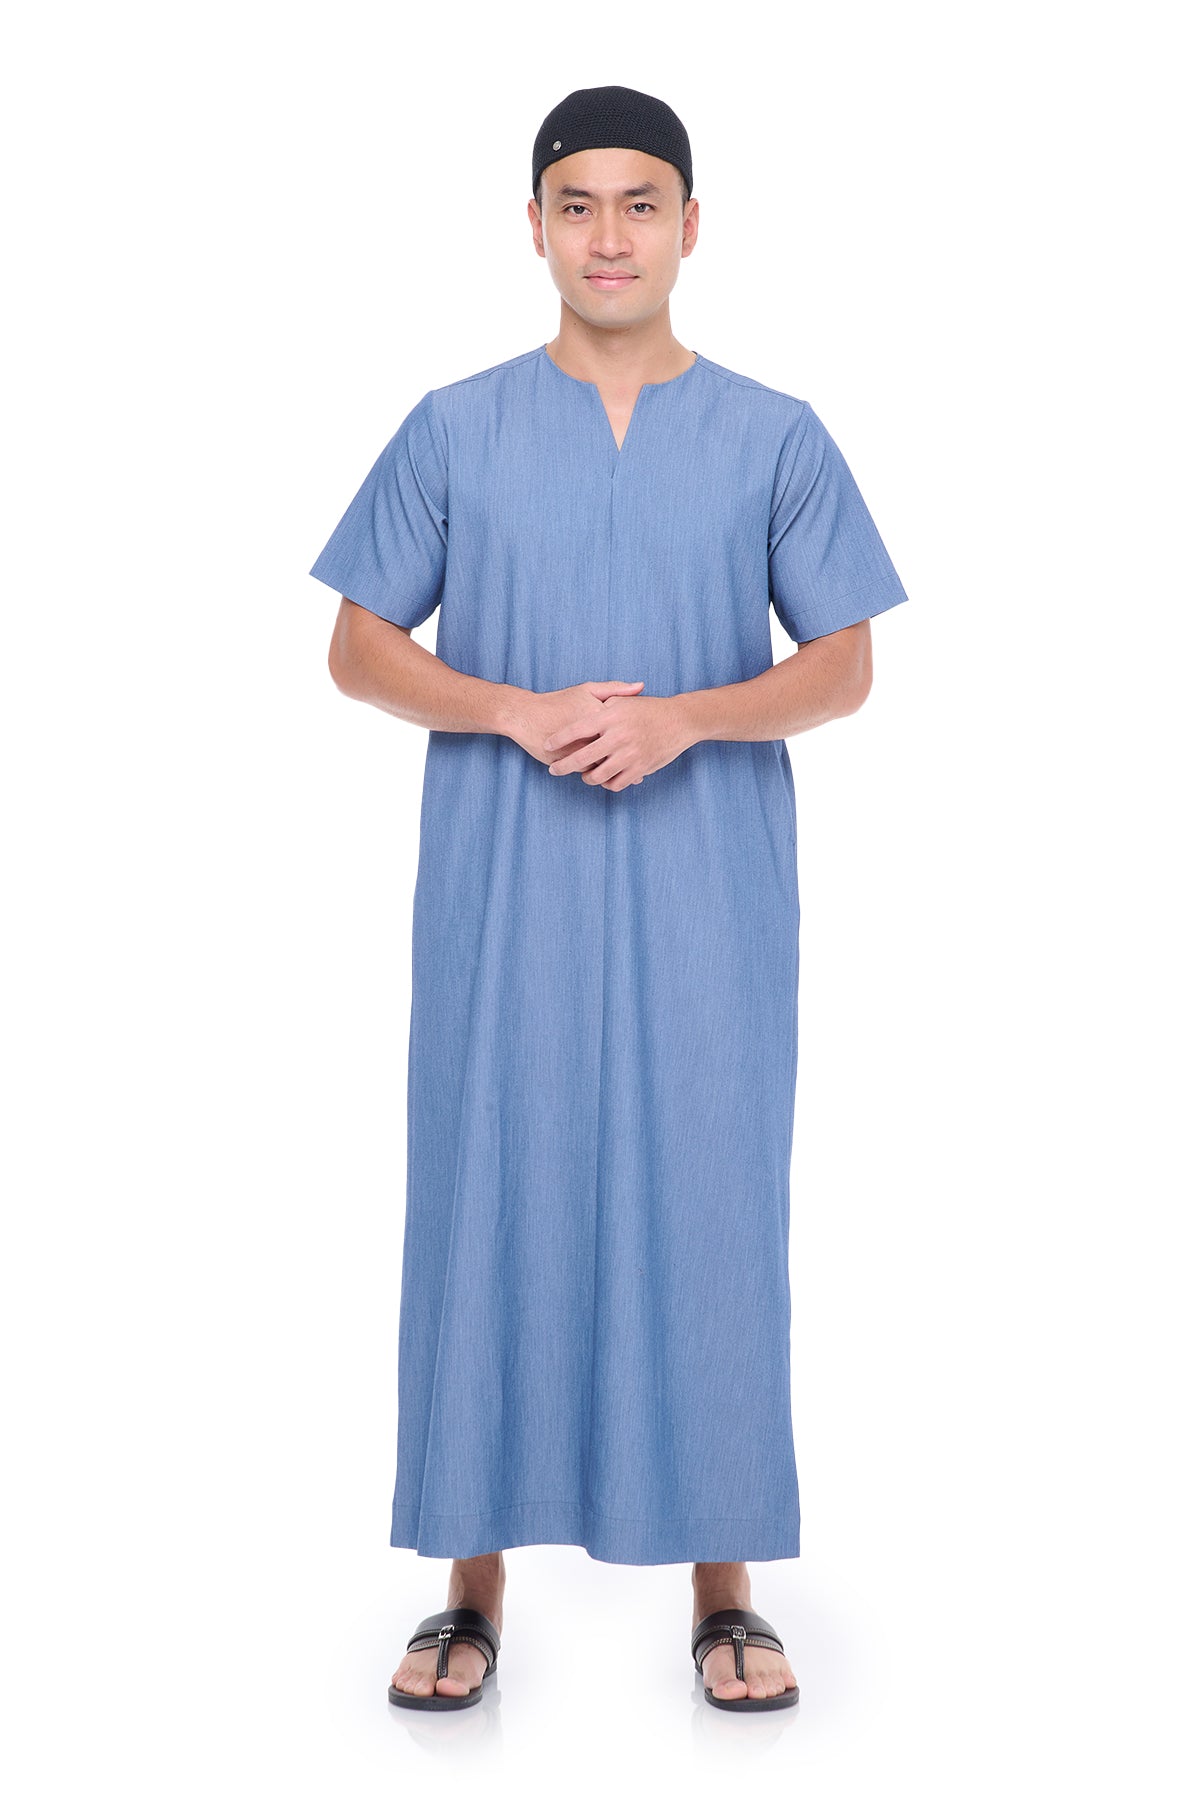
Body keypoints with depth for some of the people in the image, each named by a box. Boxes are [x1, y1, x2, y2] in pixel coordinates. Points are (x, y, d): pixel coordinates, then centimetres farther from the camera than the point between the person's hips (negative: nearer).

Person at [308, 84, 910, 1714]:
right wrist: (520, 712, -12)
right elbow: (359, 649, 5)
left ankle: (723, 1588, 18)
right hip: (504, 903, 0)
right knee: (491, 1207, 3)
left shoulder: (776, 438, 5)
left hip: (710, 905, 0)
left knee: (709, 1215, 4)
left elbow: (845, 667, 4)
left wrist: (685, 717, -14)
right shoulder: (454, 431, 5)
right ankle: (476, 1584, 17)